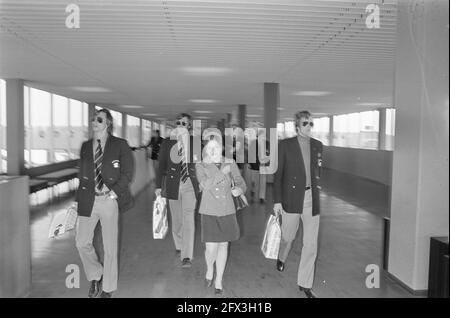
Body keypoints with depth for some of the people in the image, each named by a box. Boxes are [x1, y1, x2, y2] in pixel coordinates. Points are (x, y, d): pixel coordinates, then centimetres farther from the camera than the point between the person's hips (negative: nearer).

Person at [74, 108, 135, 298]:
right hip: (88, 200, 4)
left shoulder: (120, 145, -4)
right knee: (82, 242, 6)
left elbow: (128, 173, -6)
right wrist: (78, 200, 8)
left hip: (110, 200, -4)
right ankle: (96, 276, 33)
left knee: (110, 247, 5)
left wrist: (114, 191, -17)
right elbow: (82, 175, 14)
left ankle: (108, 289, 24)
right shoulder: (86, 146, 10)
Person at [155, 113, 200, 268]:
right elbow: (162, 166, 6)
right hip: (173, 184, 2)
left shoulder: (195, 142, 1)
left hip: (189, 184, -2)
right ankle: (179, 245, 37)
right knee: (176, 219, 14)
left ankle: (187, 256, -10)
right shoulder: (167, 142, 3)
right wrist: (158, 185, 3)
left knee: (188, 219, -11)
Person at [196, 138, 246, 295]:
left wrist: (238, 190, -22)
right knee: (211, 249, -4)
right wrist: (223, 171, -28)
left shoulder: (230, 164, -6)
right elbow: (206, 185, -26)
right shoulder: (201, 167, -10)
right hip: (209, 212, -2)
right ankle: (209, 268, 33)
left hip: (227, 212, 2)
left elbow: (241, 184, 1)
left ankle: (219, 280, 32)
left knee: (223, 245, 12)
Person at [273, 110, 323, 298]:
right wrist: (277, 201, -8)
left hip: (312, 200, 3)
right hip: (291, 199, -3)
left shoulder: (317, 145, 6)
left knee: (311, 244, 4)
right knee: (288, 236, 16)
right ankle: (281, 258, 51)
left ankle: (305, 283, 21)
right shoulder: (285, 145, -5)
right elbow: (278, 174, -5)